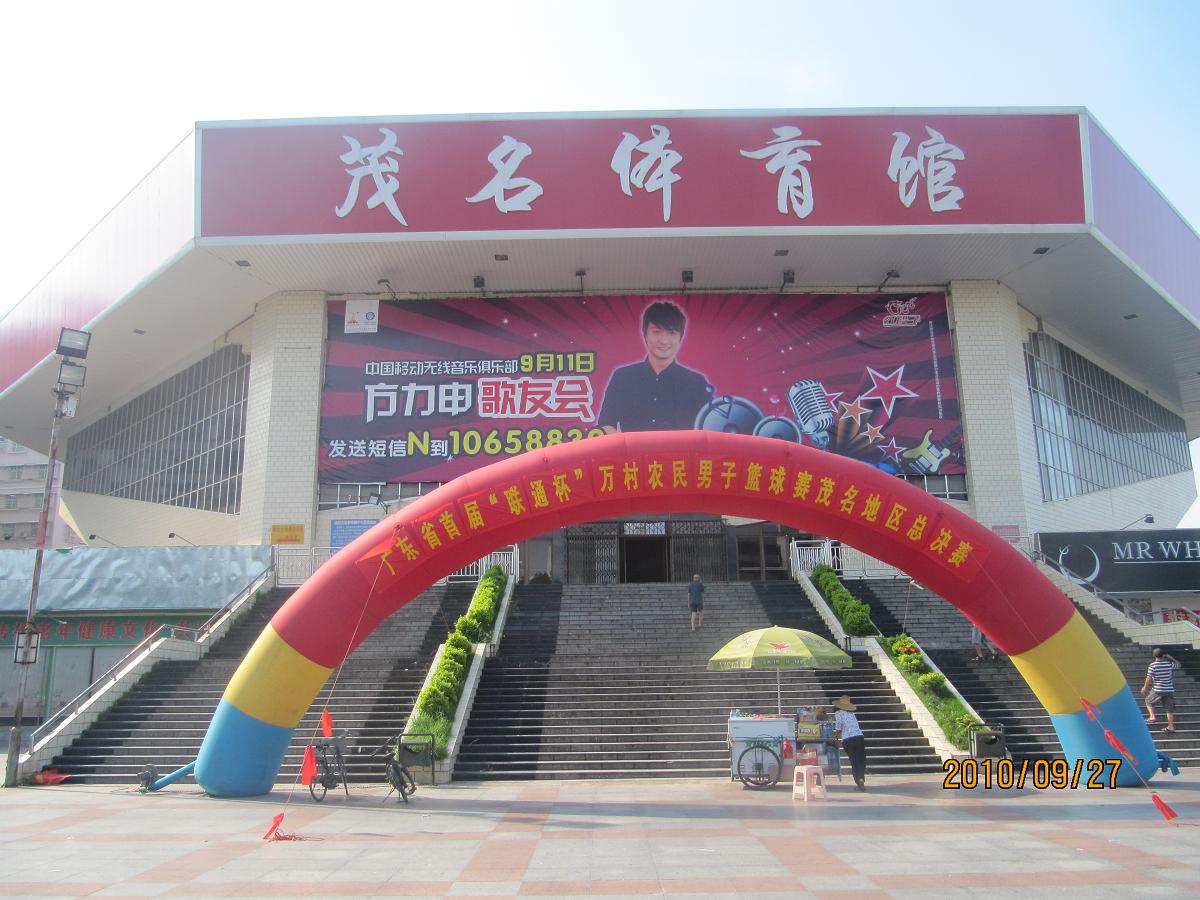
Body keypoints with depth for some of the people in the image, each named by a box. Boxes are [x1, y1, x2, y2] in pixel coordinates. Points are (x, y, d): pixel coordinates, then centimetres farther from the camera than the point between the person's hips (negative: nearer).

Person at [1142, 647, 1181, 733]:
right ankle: (1171, 727, 10)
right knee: (1169, 709, 9)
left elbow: (1149, 679, -9)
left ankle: (1153, 716, 3)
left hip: (1158, 690, -3)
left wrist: (1145, 688, 4)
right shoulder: (1169, 664, -2)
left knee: (1149, 701, 20)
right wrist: (1171, 657, 25)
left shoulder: (1152, 666, -11)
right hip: (1169, 690, 3)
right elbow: (1178, 664, 19)